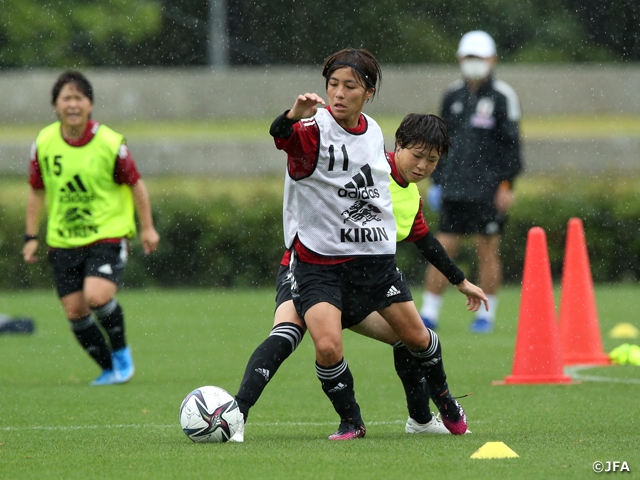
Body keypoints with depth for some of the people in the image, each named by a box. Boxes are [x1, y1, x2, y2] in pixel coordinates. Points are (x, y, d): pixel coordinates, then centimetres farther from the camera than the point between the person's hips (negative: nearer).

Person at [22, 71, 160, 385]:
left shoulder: (110, 143, -10)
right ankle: (110, 370, 18)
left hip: (108, 235, -4)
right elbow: (37, 191, 11)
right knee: (74, 310, -1)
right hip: (62, 241, 4)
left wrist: (147, 227, 3)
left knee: (97, 296, -24)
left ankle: (120, 350, 3)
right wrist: (31, 236, 9)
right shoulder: (44, 143, -2)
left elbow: (135, 184, 1)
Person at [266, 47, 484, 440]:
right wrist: (292, 116, -62)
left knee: (416, 337, 13)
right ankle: (351, 421, 4)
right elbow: (280, 135, -40)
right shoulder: (315, 129, -16)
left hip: (374, 255, 5)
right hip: (318, 258, -5)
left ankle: (443, 398, 42)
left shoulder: (374, 131, 3)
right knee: (328, 347, -22)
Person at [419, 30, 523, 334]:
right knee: (442, 249, 1)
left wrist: (507, 184, -11)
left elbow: (510, 144, -5)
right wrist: (437, 181, 15)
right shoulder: (453, 96, 12)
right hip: (454, 189, 4)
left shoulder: (502, 97, -3)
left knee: (487, 250, 1)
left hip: (488, 190, -4)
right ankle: (429, 314, 5)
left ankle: (486, 314, 12)